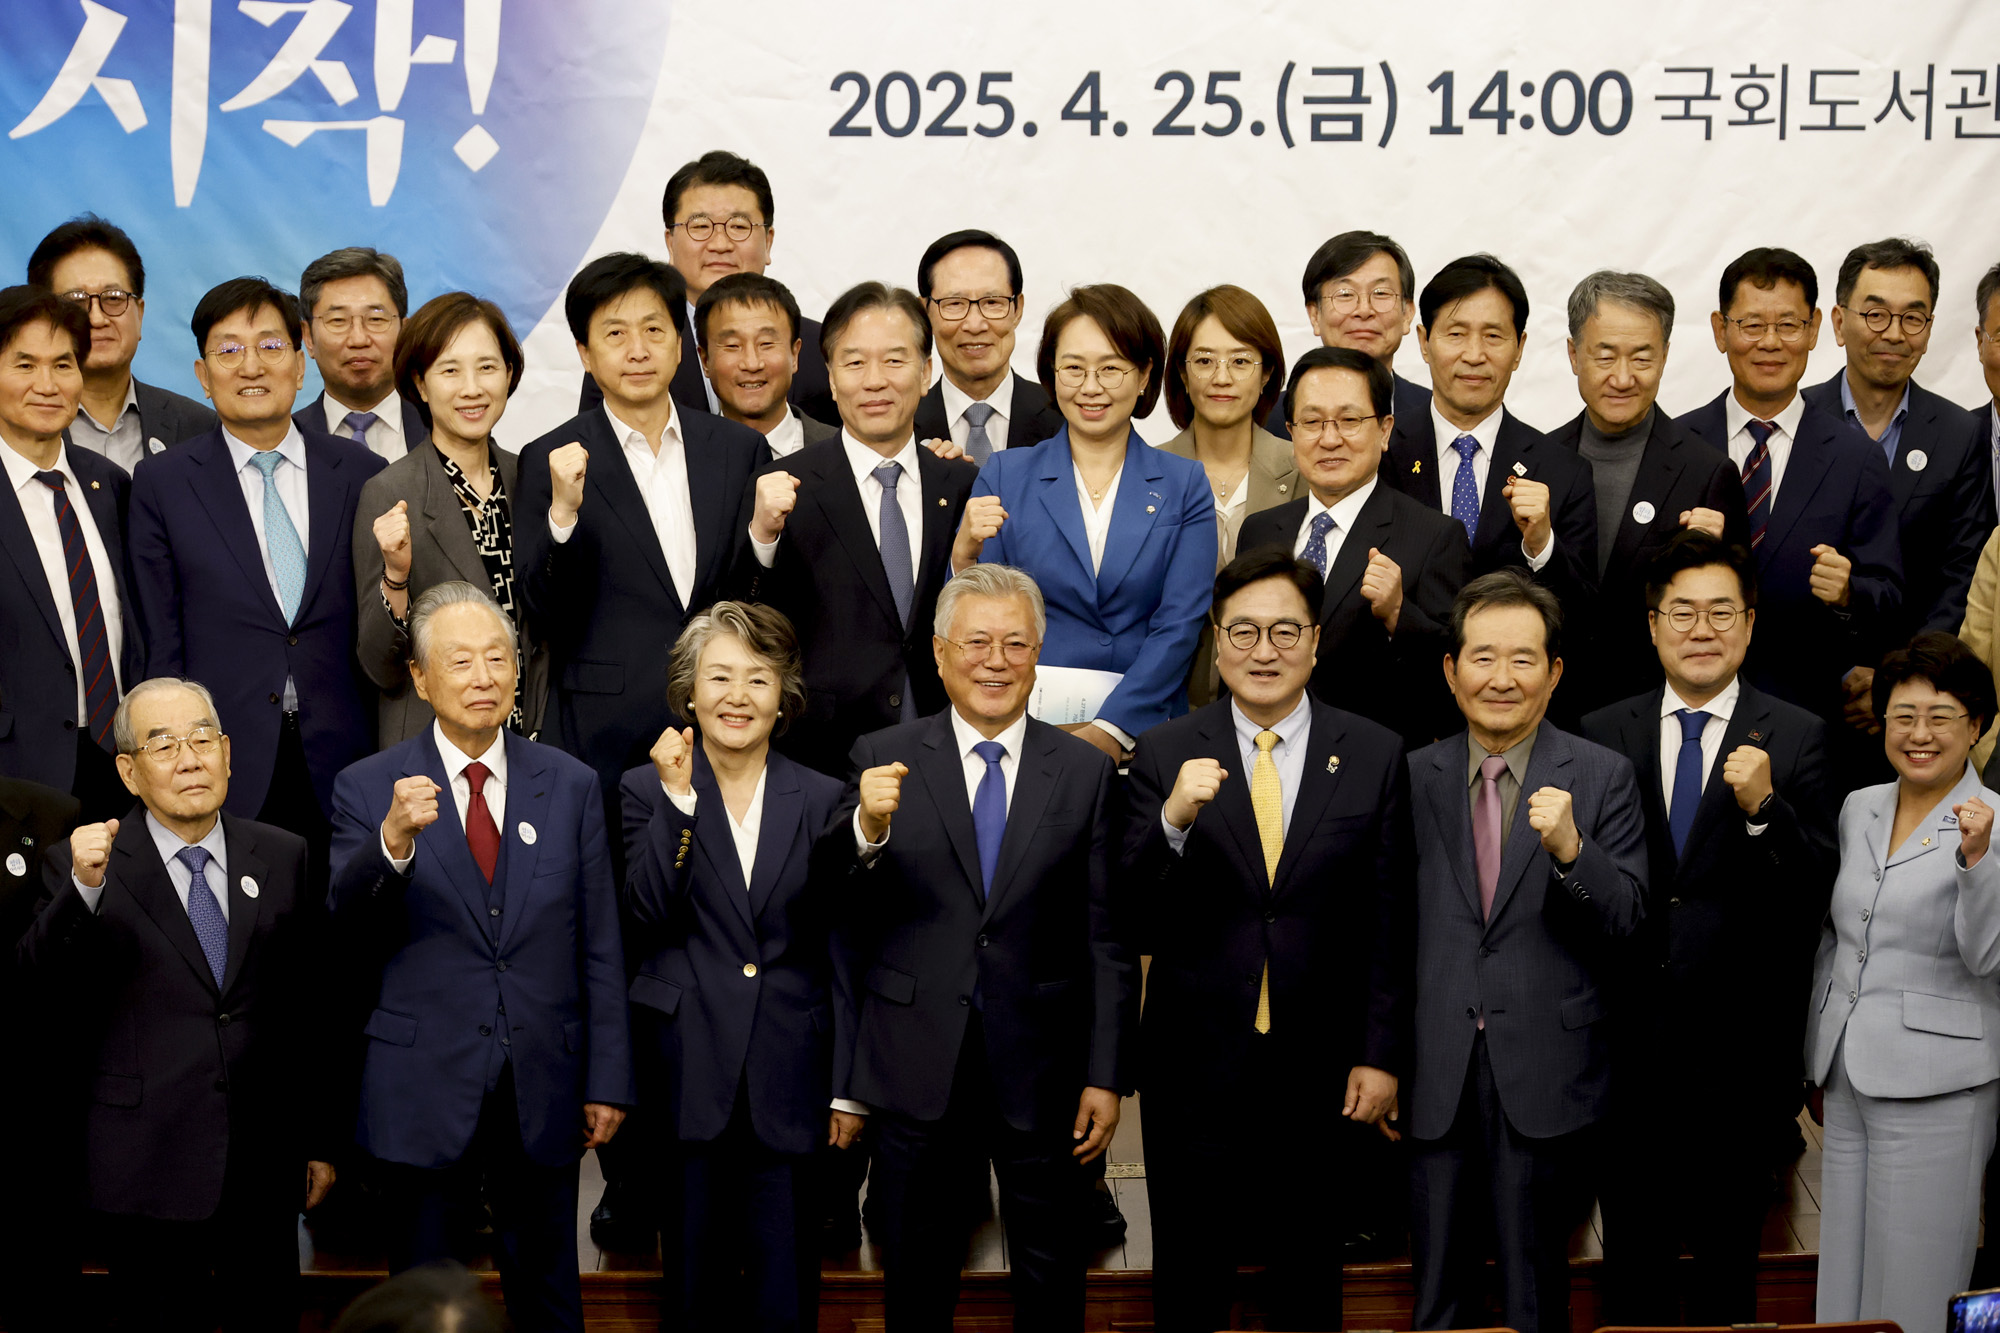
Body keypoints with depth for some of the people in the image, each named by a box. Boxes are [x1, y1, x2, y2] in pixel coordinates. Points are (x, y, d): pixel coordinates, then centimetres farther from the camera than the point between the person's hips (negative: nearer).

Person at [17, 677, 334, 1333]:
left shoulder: (283, 856, 6)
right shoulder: (86, 865, -2)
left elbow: (313, 1003, 10)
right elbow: (37, 986, -16)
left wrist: (321, 1138, 12)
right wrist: (83, 887, -32)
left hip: (266, 1172, 2)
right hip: (147, 1171, -2)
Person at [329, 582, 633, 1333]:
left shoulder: (570, 786, 3)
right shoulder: (369, 790, -2)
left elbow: (599, 947, 5)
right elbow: (347, 927, -14)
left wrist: (608, 1080, 2)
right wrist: (393, 840, -31)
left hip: (542, 1092, 2)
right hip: (423, 1091, -1)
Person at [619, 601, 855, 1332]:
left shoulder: (821, 799, 6)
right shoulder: (647, 789, 3)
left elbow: (841, 953, 8)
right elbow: (646, 921, -10)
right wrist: (679, 799, -15)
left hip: (788, 1077, 1)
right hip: (687, 1074, 0)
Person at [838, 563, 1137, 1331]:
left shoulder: (1085, 773, 2)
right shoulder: (884, 760, -1)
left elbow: (1107, 941, 2)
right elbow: (841, 917, -10)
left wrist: (1107, 1076, -3)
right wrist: (868, 828, -29)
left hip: (1041, 1069, 1)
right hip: (919, 1067, 0)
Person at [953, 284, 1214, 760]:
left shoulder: (1184, 485, 9)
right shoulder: (1005, 477, 9)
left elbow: (1179, 625, 1)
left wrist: (1109, 731, -9)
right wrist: (965, 557, -12)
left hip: (1144, 732, 0)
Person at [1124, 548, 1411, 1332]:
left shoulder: (1374, 756, 0)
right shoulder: (1164, 755, -2)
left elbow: (1389, 922, 2)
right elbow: (1133, 919, -8)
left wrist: (1382, 1056, -2)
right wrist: (1174, 820, -26)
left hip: (1319, 1072, 1)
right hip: (1196, 1065, 0)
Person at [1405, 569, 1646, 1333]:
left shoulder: (1601, 777, 0)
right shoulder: (1414, 778, 6)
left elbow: (1627, 919, -8)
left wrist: (1570, 849, -25)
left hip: (1545, 1075, -2)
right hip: (1437, 1072, 2)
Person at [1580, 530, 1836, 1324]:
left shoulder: (1797, 739, -1)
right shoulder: (1602, 736, 5)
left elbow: (1817, 891, -10)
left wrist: (1763, 807, -24)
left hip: (1738, 1047, -1)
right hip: (1629, 1043, 1)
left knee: (1726, 1258, 10)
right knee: (1633, 1256, 11)